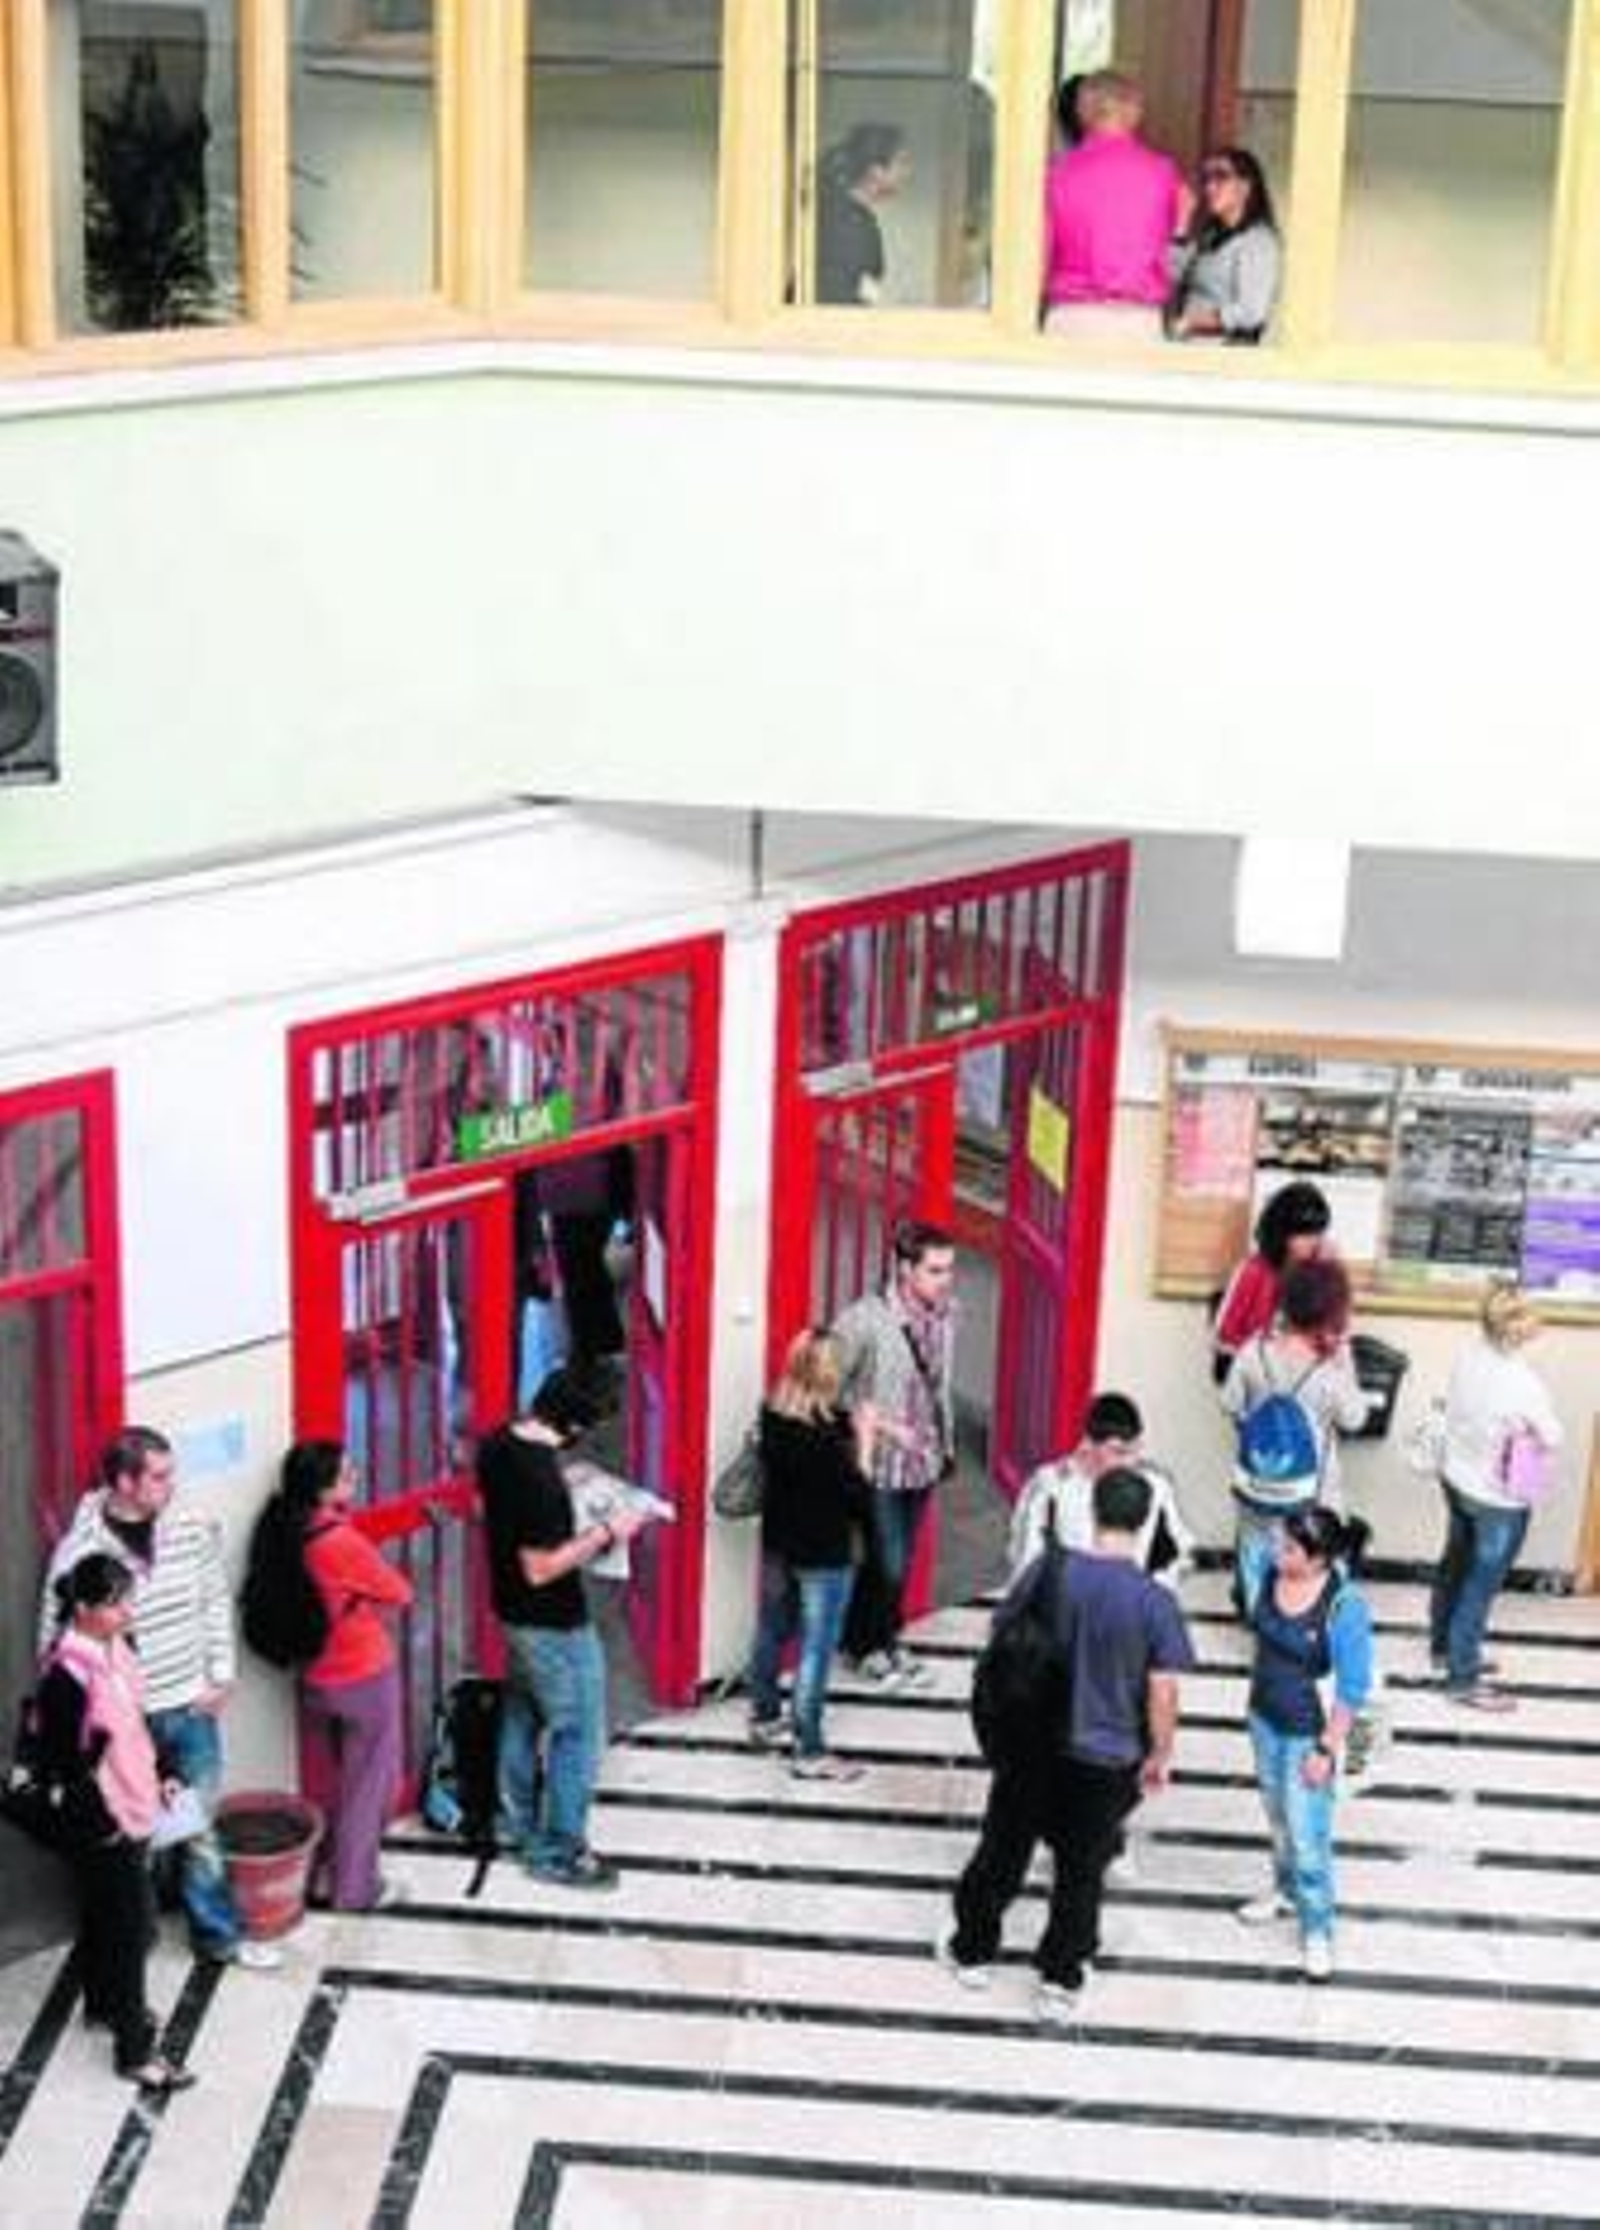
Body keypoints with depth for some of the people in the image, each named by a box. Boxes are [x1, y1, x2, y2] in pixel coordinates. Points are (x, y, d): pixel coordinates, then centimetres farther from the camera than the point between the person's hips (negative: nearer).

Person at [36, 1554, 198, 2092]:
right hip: (103, 1821, -8)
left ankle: (104, 2003, 45)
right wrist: (103, 1821, -19)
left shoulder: (114, 1646, -2)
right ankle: (135, 2051, 9)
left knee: (103, 1916, 26)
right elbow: (63, 1761, -23)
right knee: (129, 1931, -1)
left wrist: (159, 1775, 13)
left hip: (131, 1808, 8)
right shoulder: (67, 1674, -28)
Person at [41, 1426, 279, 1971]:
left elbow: (216, 1600, 7)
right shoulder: (80, 1551, -19)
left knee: (199, 1827, 15)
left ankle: (218, 1935, 28)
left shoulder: (192, 1527, -7)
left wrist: (220, 1675, 4)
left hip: (192, 1708, 3)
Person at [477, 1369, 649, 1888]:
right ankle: (557, 1852, 14)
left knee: (522, 1716, 23)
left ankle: (520, 1824, 39)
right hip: (555, 1624, -9)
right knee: (576, 1734, 5)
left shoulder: (498, 1444, -4)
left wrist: (571, 1500, 8)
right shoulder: (539, 1476, -32)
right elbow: (541, 1568, -29)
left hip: (515, 1611, 9)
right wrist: (605, 1533, -22)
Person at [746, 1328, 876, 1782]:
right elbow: (857, 1495, -21)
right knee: (815, 1650, 1)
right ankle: (810, 1752, 8)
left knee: (772, 1630, 23)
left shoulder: (772, 1417, -6)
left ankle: (765, 1717, 41)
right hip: (824, 1556, -7)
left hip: (779, 1544, 8)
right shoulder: (828, 1432, -26)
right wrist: (864, 1443, -13)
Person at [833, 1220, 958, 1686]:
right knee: (887, 1564, -1)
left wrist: (947, 1444, 13)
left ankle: (883, 1639, 35)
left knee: (900, 1562, 16)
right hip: (879, 1464, -6)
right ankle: (868, 1645, 23)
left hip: (923, 1461, 6)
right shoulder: (865, 1320, -21)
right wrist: (879, 1425, -19)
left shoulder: (944, 1314, -3)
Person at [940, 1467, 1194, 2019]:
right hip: (1106, 1762, -2)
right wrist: (1161, 1755, 4)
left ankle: (973, 1951, 35)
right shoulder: (1155, 1603, -18)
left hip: (1032, 1746, 2)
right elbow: (1163, 1696, -13)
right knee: (1081, 1871, 16)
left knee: (1002, 1851, 20)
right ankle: (1060, 1979, 26)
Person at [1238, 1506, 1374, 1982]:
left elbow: (1352, 1688, -20)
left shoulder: (1344, 1607, -28)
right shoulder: (1273, 1575, -11)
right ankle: (1286, 1891, 47)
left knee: (1307, 1833, 3)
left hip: (1308, 1732, -6)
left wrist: (1327, 1750, -17)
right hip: (1264, 1718, 6)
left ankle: (1316, 1930, 20)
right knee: (1277, 1814, 24)